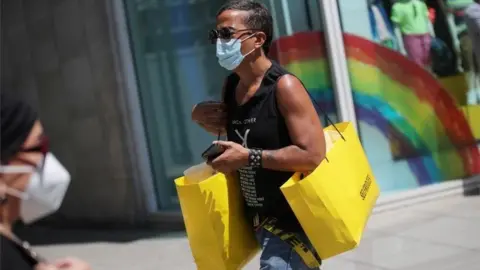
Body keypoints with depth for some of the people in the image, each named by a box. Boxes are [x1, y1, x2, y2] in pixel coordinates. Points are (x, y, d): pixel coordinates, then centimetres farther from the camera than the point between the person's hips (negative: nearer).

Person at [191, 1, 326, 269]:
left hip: (292, 222, -8)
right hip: (262, 222, 8)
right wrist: (202, 116, 3)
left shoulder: (284, 87, -19)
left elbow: (313, 156, -26)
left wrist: (249, 157, -22)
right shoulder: (232, 86, 5)